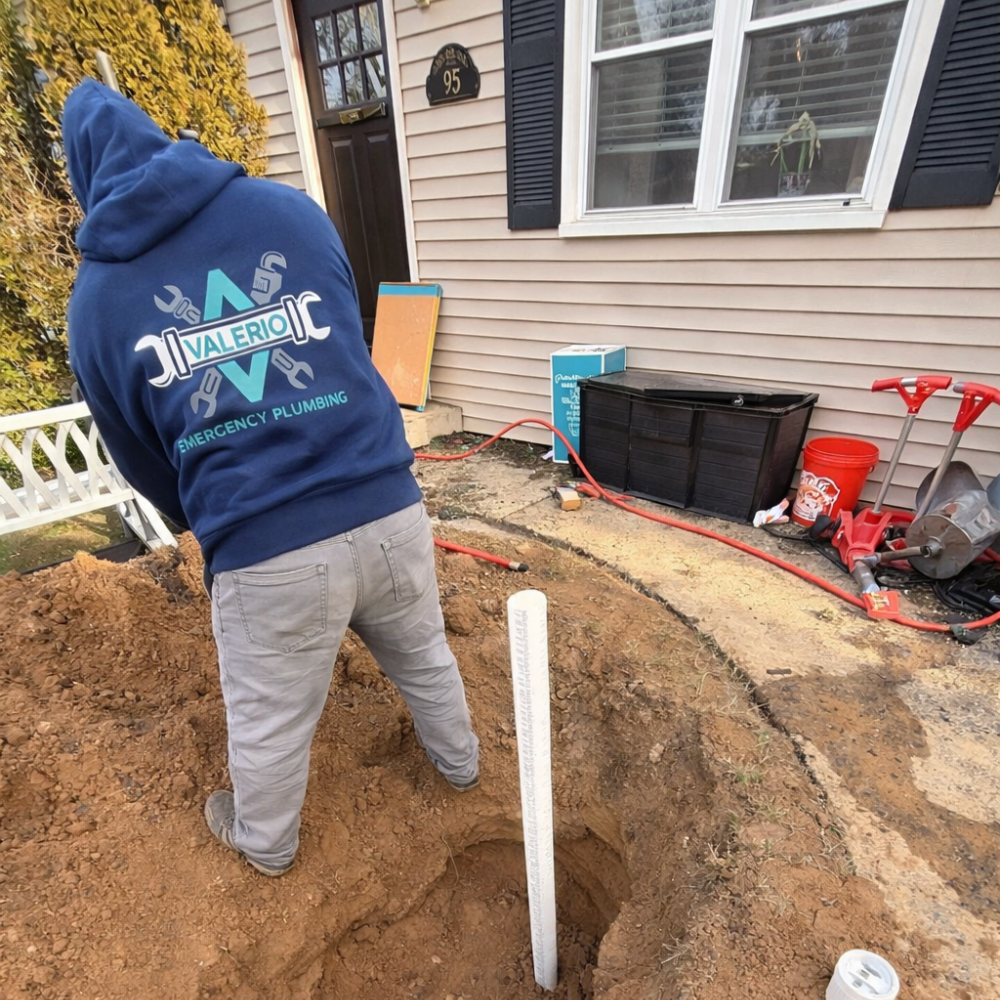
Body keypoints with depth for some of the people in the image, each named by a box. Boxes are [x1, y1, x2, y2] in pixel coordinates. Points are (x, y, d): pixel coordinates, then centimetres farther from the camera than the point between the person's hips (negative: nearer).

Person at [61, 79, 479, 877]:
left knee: (269, 721, 25)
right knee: (424, 657, 29)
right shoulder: (293, 208, 8)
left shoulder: (97, 298, 6)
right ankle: (459, 762, 58)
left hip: (265, 552, -1)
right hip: (388, 508, 2)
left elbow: (142, 463, 15)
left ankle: (266, 843, 57)